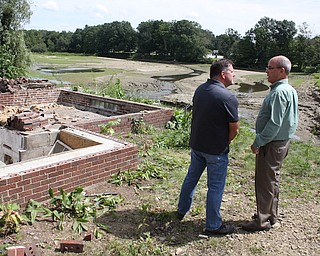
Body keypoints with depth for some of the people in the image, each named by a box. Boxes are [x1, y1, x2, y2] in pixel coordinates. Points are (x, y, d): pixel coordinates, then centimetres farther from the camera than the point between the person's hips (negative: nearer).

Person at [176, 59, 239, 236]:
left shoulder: (200, 90, 1)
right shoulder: (228, 98, -21)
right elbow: (234, 129, -16)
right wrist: (225, 143, 5)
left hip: (196, 144, 7)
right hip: (216, 150, -7)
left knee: (191, 177, 22)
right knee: (215, 187, 6)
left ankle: (182, 211, 39)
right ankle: (213, 226, 20)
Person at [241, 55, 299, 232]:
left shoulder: (279, 92, -22)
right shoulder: (289, 90, 11)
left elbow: (275, 123, -26)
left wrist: (258, 142, -18)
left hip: (272, 144, -10)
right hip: (282, 141, 10)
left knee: (265, 182, 0)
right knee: (272, 180, 19)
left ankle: (263, 220, 11)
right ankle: (271, 215, 32)